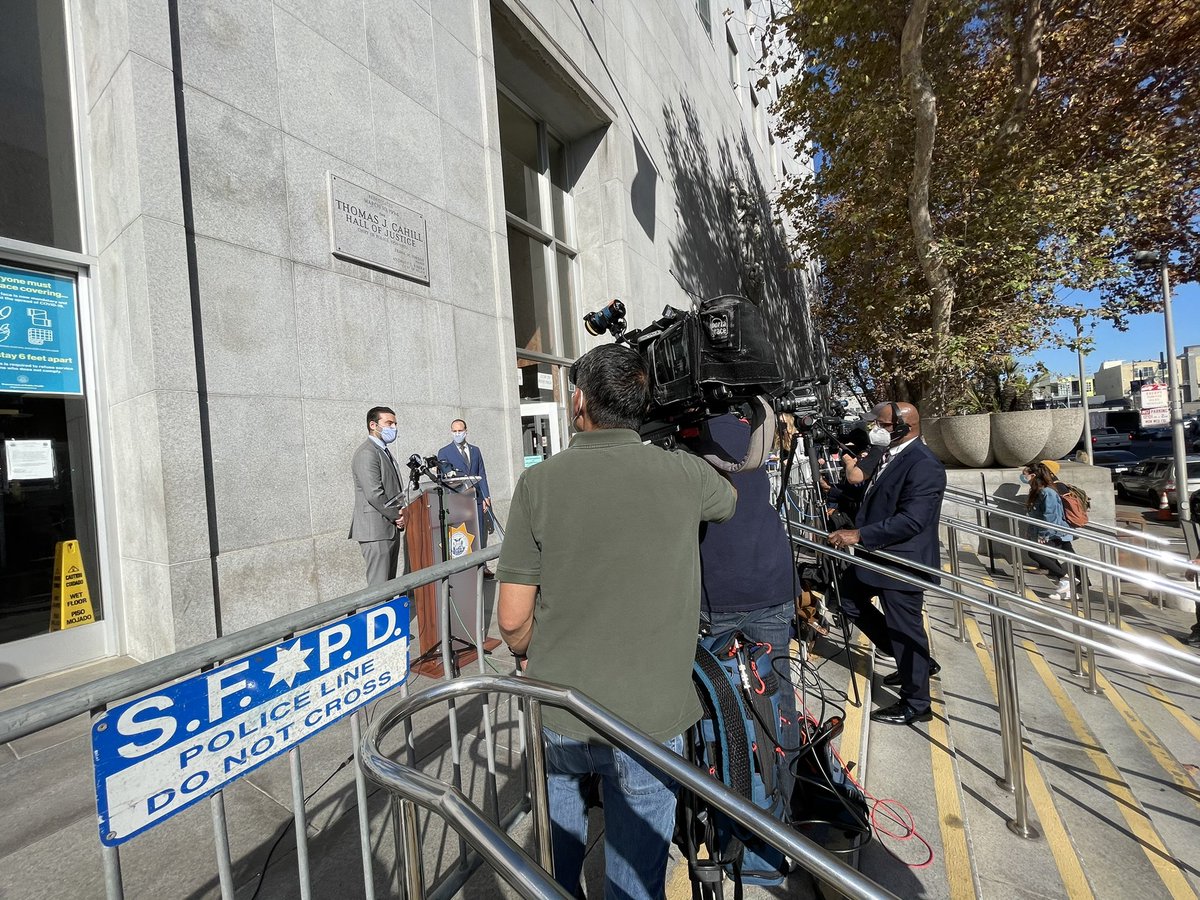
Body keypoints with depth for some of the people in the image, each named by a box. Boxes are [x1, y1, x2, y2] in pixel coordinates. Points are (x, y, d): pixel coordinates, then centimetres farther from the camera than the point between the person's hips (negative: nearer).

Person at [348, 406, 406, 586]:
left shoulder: (384, 451, 18)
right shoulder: (367, 453, -13)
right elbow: (374, 494, -21)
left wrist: (401, 513, 3)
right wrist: (397, 516, -10)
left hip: (391, 528, 10)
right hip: (376, 530, -10)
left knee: (390, 583, 14)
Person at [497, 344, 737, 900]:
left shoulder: (539, 483, -14)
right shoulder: (685, 475, -12)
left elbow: (512, 619, -10)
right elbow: (732, 500, 13)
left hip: (559, 717, 1)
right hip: (652, 718, 0)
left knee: (559, 791, 32)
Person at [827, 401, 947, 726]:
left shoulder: (923, 465, -22)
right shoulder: (889, 455, 7)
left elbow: (911, 520, -28)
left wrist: (859, 535, -29)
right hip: (877, 555, 10)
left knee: (906, 629, 5)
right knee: (851, 601, 21)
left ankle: (915, 704, 27)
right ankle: (915, 661, 36)